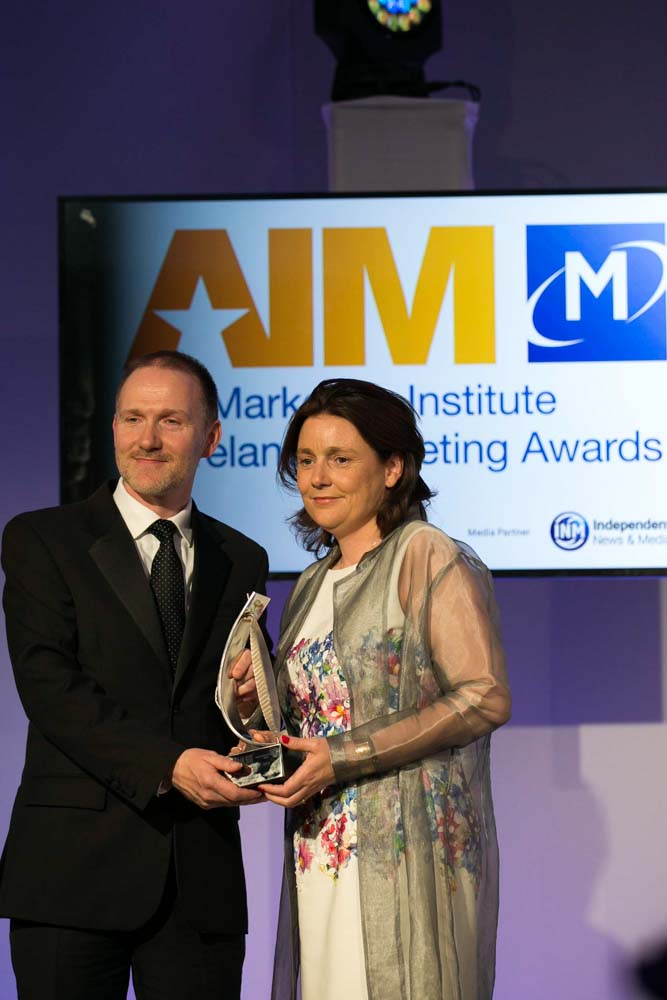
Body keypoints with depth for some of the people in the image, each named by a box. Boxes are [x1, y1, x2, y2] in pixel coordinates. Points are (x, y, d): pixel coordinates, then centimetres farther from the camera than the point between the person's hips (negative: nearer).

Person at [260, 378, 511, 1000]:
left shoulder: (428, 558, -6)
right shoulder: (312, 583, 18)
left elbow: (485, 698, -15)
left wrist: (345, 756, -17)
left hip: (408, 850, -7)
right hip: (321, 855, 7)